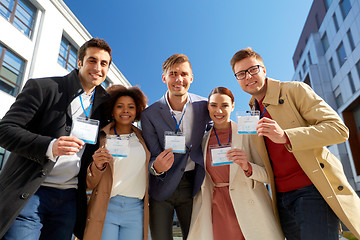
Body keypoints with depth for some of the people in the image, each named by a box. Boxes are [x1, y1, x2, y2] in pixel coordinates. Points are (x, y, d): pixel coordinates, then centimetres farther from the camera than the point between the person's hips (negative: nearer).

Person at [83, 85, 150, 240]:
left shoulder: (143, 139, 10)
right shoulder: (102, 138, 4)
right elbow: (90, 184, 5)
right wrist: (97, 166, -14)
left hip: (136, 210, 2)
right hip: (106, 208, -1)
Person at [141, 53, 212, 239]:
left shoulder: (203, 107, -7)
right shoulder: (149, 114, -11)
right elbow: (152, 158, -7)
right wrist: (156, 167, -31)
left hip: (191, 187, 1)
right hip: (161, 189, -1)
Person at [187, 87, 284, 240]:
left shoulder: (247, 133, -3)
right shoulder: (204, 140, 6)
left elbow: (268, 175, -5)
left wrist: (247, 167, -22)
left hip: (248, 208, -1)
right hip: (217, 210, 2)